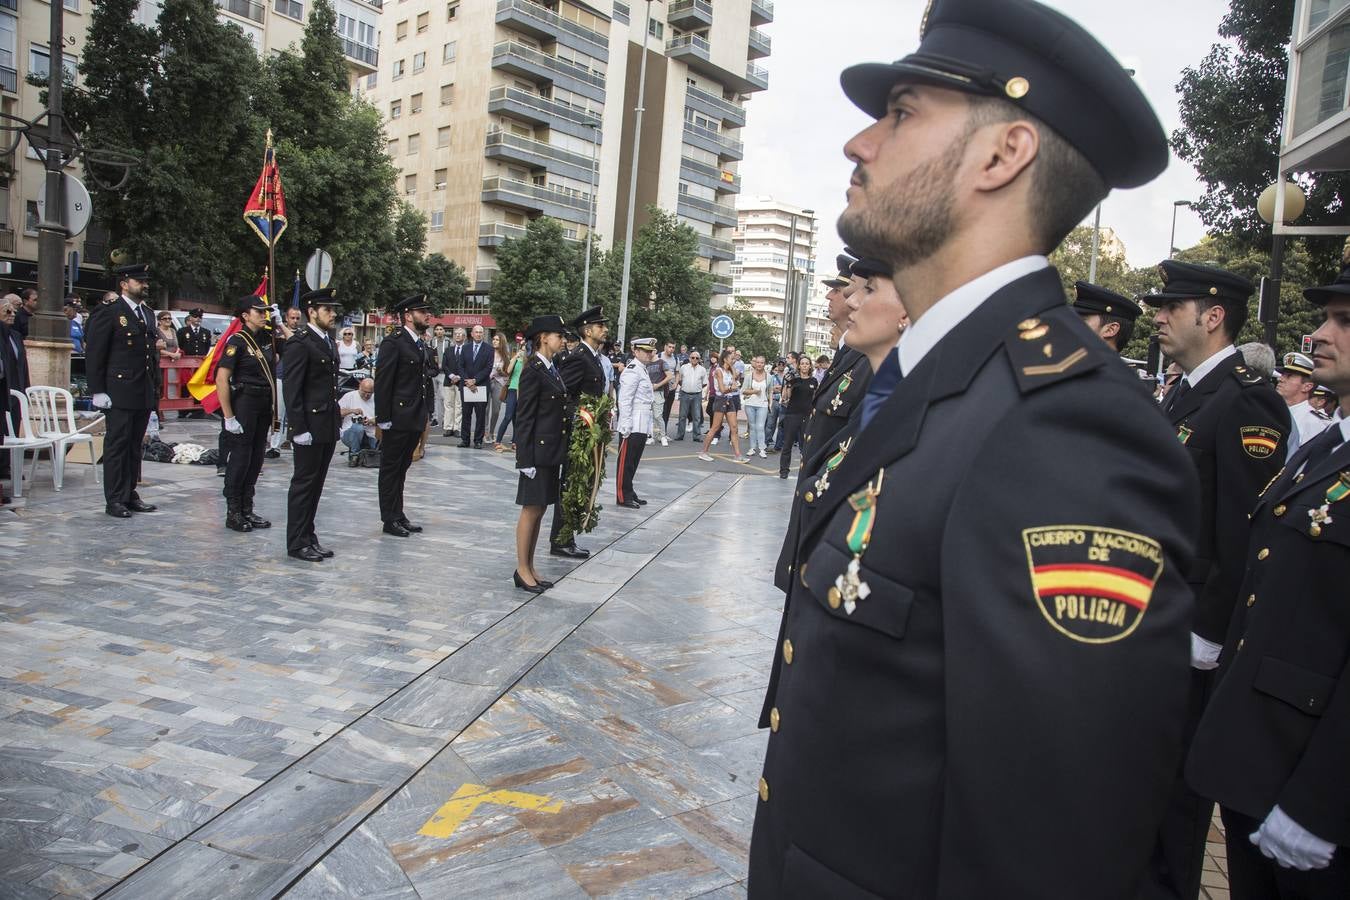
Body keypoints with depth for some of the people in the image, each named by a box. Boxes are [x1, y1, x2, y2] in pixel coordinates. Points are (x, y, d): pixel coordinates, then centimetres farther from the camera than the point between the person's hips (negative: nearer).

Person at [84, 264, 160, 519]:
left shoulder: (147, 316, 17)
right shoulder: (109, 315, -5)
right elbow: (94, 355, -8)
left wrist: (156, 388, 15)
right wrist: (98, 391, -13)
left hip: (144, 394, 7)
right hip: (119, 394, -7)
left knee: (134, 446, 12)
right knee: (117, 445, -2)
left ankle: (130, 495, 19)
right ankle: (114, 500, 4)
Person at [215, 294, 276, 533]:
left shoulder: (266, 339, 9)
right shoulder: (237, 340, -12)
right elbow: (221, 379, -17)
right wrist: (229, 417, -18)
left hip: (264, 407, 8)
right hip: (244, 405, -8)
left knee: (256, 459, 12)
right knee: (240, 459, -2)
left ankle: (247, 510, 22)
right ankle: (233, 514, 9)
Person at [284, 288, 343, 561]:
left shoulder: (330, 342, 15)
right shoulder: (299, 343, -12)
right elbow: (291, 390, -15)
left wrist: (336, 421, 14)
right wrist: (299, 428, -19)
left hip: (328, 426, 8)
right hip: (309, 426, -8)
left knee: (316, 483, 13)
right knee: (303, 483, 0)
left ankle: (308, 536, 23)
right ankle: (297, 543, 9)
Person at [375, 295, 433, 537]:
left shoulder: (422, 345, 14)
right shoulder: (393, 342, -11)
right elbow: (382, 382, -15)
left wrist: (426, 412, 10)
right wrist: (383, 417, -17)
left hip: (415, 418, 8)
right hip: (398, 418, -8)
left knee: (402, 468, 16)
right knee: (391, 468, 3)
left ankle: (398, 515, 24)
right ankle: (389, 519, 10)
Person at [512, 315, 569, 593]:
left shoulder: (553, 370, 12)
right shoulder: (533, 371, -13)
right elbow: (524, 418, -15)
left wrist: (561, 453, 14)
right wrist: (525, 459, -17)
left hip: (553, 452, 8)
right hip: (538, 451, -8)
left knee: (539, 510, 13)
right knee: (531, 510, 0)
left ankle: (530, 567, 22)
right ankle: (522, 571, 11)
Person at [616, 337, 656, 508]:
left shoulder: (643, 370, 16)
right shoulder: (632, 371, -14)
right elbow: (624, 400, -19)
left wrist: (655, 416, 20)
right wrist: (625, 425, -21)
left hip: (642, 425, 9)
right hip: (633, 426, -9)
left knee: (634, 461, 15)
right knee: (626, 461, -1)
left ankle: (629, 493, 24)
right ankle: (623, 497, 6)